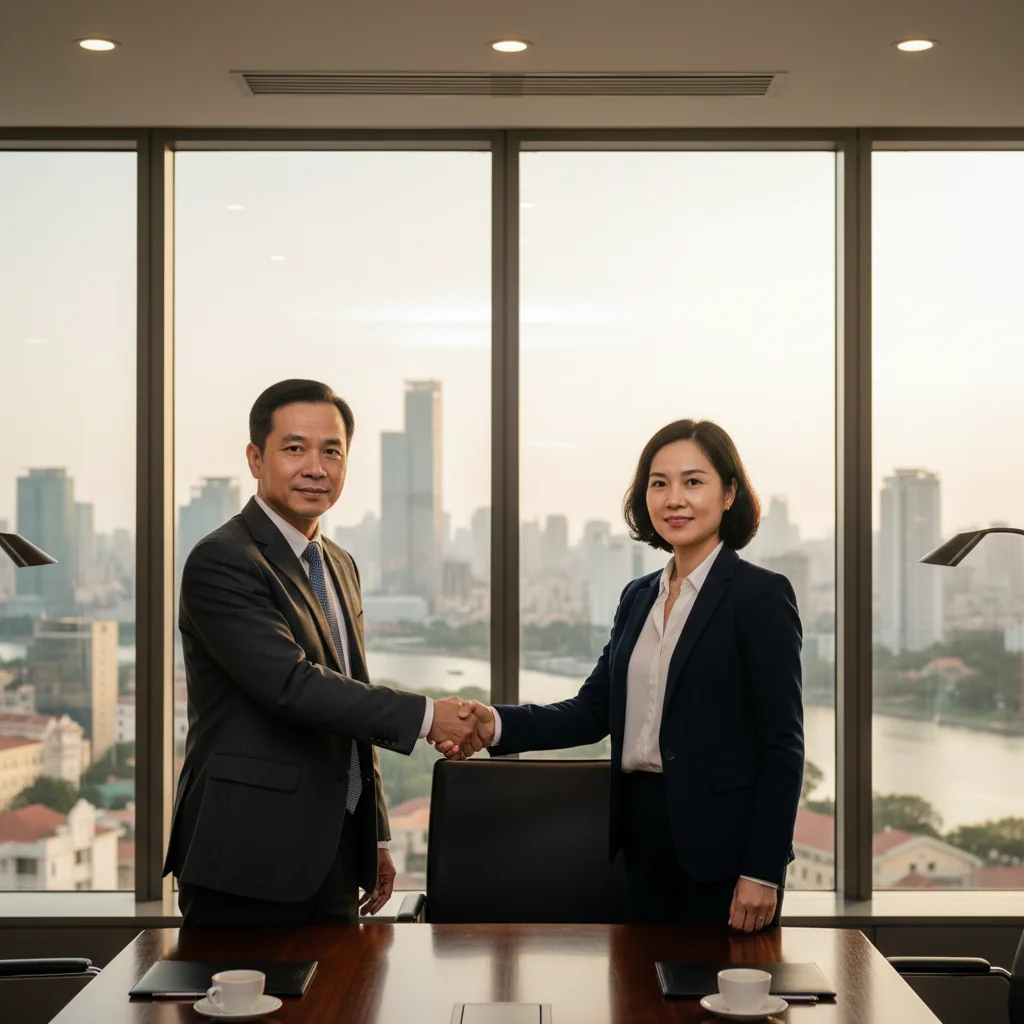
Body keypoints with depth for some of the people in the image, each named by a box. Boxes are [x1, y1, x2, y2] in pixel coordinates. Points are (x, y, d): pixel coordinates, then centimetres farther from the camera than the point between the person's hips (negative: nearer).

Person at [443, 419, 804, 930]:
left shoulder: (760, 594, -7)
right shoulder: (638, 597, 12)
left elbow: (782, 743, -10)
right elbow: (593, 709, 6)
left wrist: (763, 871, -15)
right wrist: (498, 725, -10)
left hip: (719, 844, -6)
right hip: (645, 837, 6)